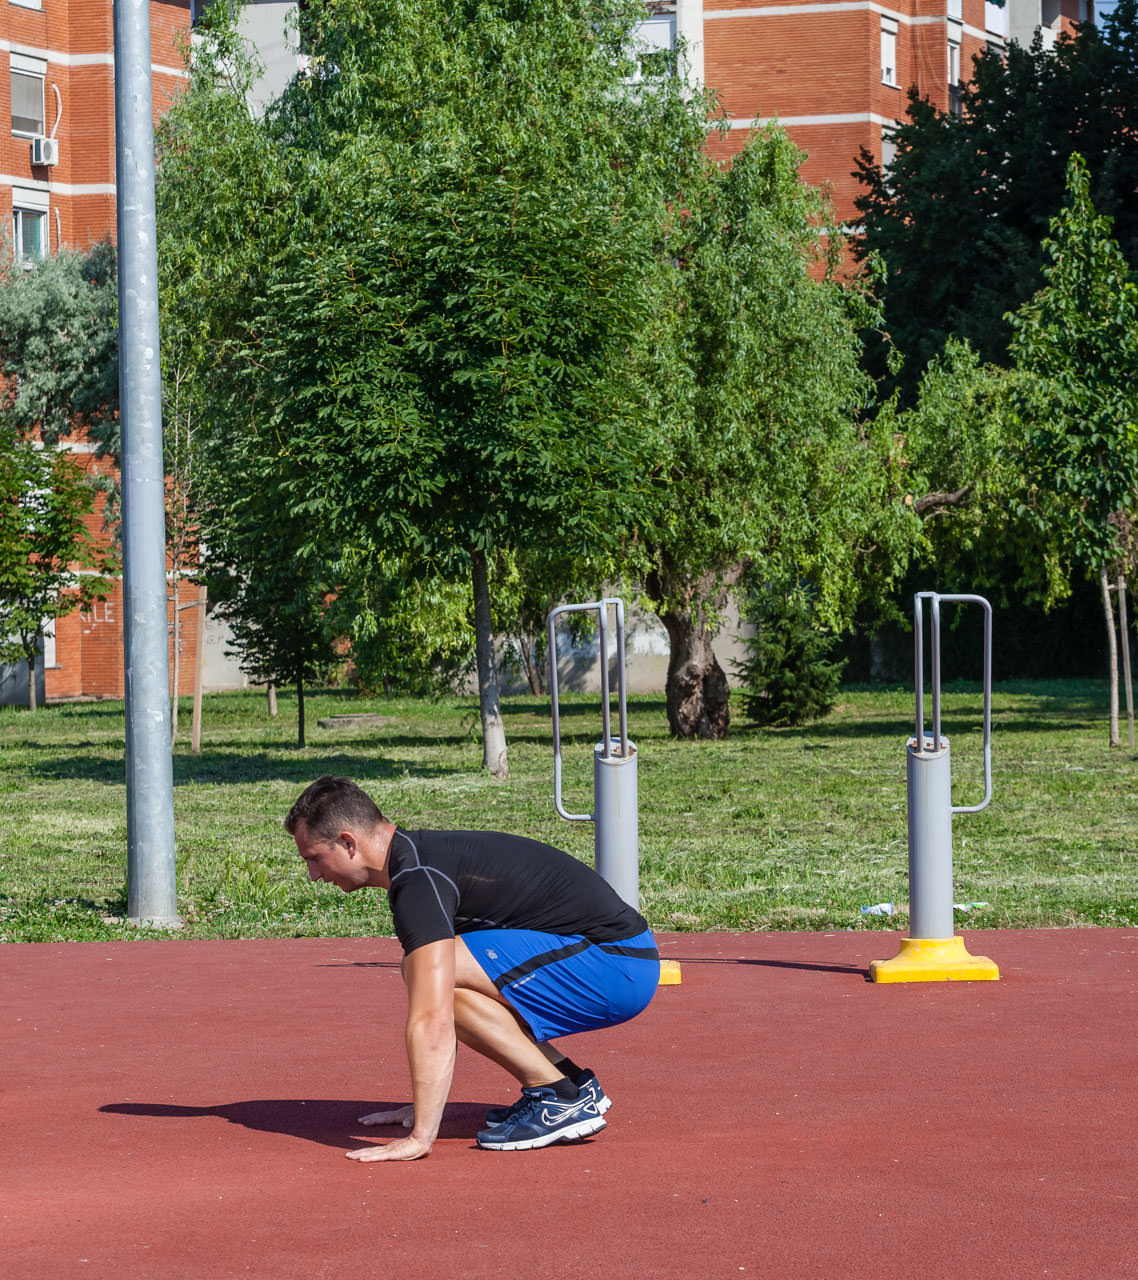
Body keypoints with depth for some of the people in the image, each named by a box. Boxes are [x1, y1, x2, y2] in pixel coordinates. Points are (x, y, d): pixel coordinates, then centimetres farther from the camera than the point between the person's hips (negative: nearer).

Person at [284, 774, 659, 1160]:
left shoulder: (418, 880, -18)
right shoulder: (417, 856, 14)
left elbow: (432, 1022, -26)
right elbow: (434, 1012, 23)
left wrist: (420, 1137, -25)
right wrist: (423, 1106, 24)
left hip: (617, 966, -10)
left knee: (438, 975, -19)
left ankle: (560, 1099, -10)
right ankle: (575, 1082, 10)